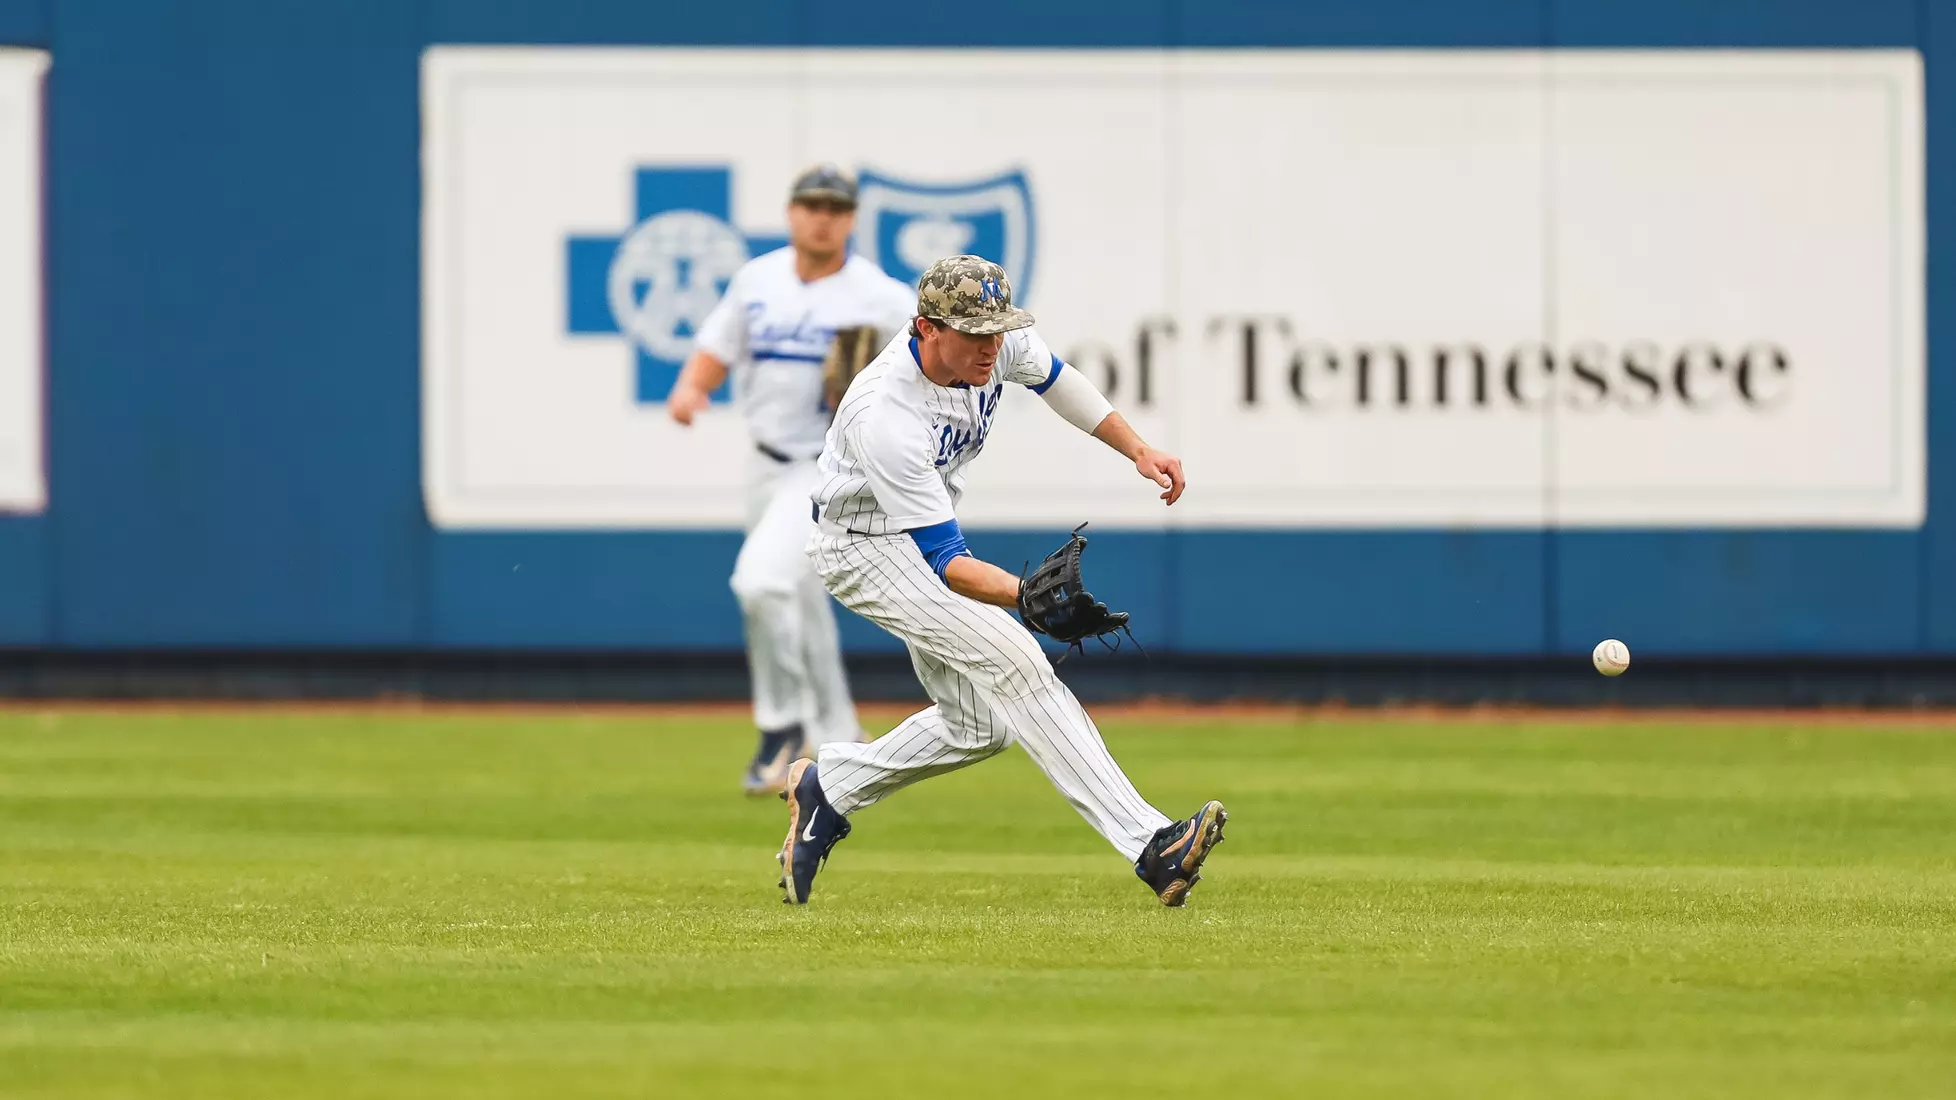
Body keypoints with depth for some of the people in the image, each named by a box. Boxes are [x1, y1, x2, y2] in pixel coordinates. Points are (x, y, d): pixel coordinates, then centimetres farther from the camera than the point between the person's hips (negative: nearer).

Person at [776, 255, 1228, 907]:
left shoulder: (997, 342, -17)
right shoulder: (887, 417, -37)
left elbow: (1052, 377, 9)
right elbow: (945, 561, -36)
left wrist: (1138, 451, 4)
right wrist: (1027, 595, -52)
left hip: (924, 531, 9)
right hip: (864, 550, -9)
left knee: (979, 725, 8)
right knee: (1011, 659, -25)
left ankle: (827, 788, 29)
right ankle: (1148, 845, -32)